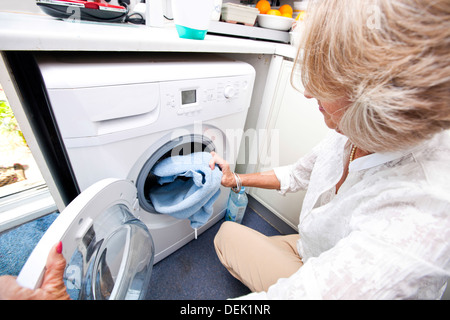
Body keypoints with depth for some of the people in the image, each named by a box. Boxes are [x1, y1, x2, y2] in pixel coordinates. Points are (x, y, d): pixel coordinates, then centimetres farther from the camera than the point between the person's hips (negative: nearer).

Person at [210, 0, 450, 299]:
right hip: (310, 252, 6)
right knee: (228, 231, 12)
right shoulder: (353, 135, -16)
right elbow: (298, 174, 0)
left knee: (228, 233, -3)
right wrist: (236, 179, 3)